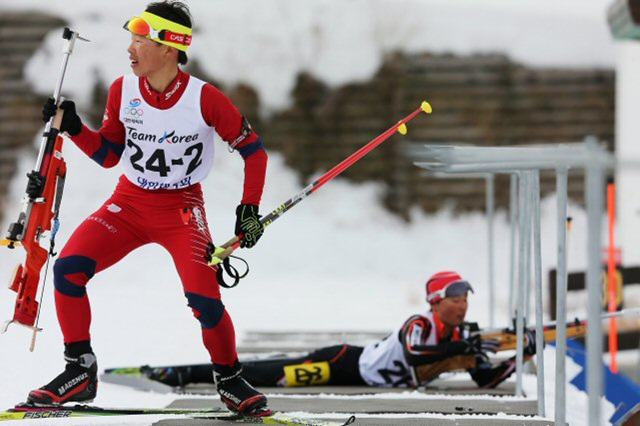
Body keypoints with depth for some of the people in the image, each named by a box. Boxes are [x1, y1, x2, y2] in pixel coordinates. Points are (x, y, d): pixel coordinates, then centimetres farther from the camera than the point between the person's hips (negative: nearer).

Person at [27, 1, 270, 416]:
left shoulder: (205, 99, -17)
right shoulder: (123, 91, -7)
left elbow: (253, 149, -5)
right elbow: (108, 155, 6)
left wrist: (250, 209, -11)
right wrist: (73, 128, -10)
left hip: (182, 209, -3)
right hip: (129, 202, 4)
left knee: (204, 300, -19)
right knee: (68, 269, -16)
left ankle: (230, 380, 8)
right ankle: (80, 372, -4)